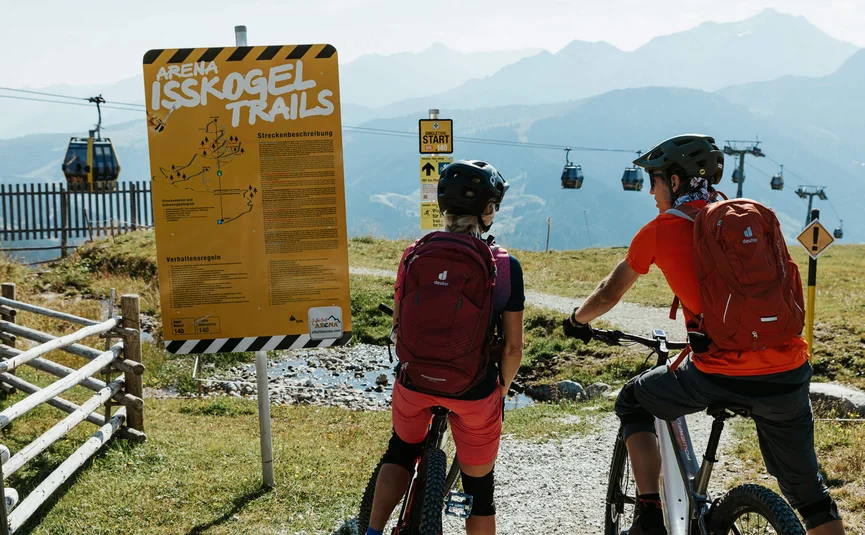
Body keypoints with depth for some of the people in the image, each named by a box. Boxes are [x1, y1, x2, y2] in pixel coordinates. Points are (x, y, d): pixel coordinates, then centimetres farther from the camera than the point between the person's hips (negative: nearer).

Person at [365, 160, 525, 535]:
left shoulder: (414, 255, -2)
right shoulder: (505, 265, -8)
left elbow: (398, 327, 6)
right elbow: (513, 347, -4)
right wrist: (502, 388, 14)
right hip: (475, 391, -2)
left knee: (402, 451, 32)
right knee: (478, 487, 18)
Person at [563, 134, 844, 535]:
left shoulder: (660, 230, 4)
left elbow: (609, 294, 17)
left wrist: (577, 320, 38)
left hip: (720, 376, -4)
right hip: (789, 373, 4)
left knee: (632, 404, 23)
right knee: (806, 487, 21)